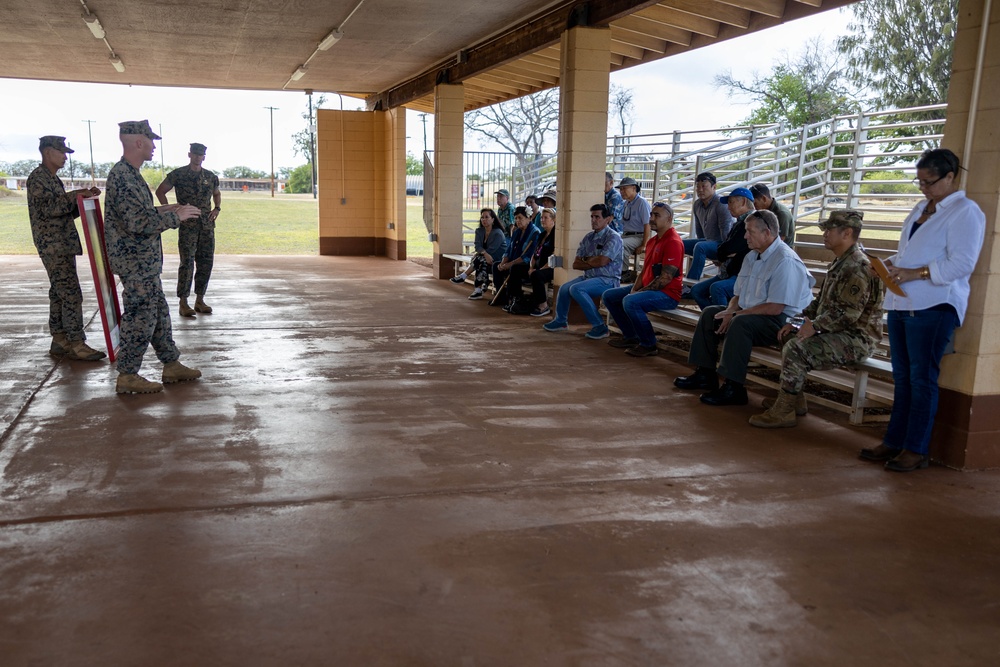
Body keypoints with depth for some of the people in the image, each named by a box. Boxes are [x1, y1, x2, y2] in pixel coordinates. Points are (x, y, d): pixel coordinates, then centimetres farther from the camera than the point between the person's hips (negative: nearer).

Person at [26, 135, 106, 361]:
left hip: (63, 245, 10)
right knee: (71, 294, -12)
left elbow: (66, 211, 19)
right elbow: (49, 208, -19)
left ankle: (59, 341, 16)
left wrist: (83, 198, 6)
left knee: (59, 293, 11)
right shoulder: (37, 178, -9)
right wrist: (75, 195, -18)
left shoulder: (53, 179, 20)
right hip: (53, 246, -10)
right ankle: (76, 344, -11)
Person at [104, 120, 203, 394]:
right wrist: (176, 216, -17)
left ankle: (172, 365, 26)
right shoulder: (122, 177, -20)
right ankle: (127, 376, 8)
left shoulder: (129, 174, 13)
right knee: (140, 317, -2)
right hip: (136, 261, -10)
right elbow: (139, 223, -26)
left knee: (159, 313, 16)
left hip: (144, 261, 10)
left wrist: (162, 210, 14)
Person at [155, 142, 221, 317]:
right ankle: (183, 303, -2)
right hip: (187, 225, -4)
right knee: (187, 263, -8)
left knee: (206, 263, 6)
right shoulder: (178, 174, -2)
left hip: (207, 225, 5)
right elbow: (160, 191, 4)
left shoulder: (211, 177, 10)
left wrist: (217, 208, 9)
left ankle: (199, 300, 16)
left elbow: (217, 193, 27)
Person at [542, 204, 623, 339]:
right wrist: (593, 263, -10)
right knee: (564, 288, -7)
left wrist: (587, 260, -2)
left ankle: (600, 326, -22)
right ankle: (561, 321, 18)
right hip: (589, 277, 7)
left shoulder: (613, 237, -10)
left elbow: (601, 261, -22)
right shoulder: (588, 238, 12)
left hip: (607, 280, -7)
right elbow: (576, 264, 7)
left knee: (576, 289, -27)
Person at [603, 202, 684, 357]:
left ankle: (649, 345, -20)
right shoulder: (652, 241, 16)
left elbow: (665, 278, -23)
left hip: (667, 294, -11)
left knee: (630, 301, -34)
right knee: (609, 296, 10)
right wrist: (634, 289, 0)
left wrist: (639, 292, -18)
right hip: (647, 289, 11)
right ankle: (631, 337, 13)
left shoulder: (673, 242, -16)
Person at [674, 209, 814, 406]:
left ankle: (733, 388, -28)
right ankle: (705, 374, 5)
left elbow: (775, 308, -25)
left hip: (781, 320, -10)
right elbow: (738, 295, 15)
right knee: (710, 313, 3)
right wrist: (730, 312, -9)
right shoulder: (752, 257, 11)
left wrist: (736, 314, -18)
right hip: (751, 314, 10)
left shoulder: (785, 261, -20)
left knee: (741, 322, -33)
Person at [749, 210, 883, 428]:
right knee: (789, 336, 15)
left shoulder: (858, 268, -20)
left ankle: (784, 411, -15)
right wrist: (797, 320, 8)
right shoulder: (841, 262, 16)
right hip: (841, 332, 11)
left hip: (857, 338, -11)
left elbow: (848, 314, -27)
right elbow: (821, 301, 20)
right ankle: (795, 400, 16)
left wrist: (815, 326, -22)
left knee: (796, 348, -24)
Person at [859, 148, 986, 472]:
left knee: (922, 378, -3)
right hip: (902, 303, 8)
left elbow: (962, 263, -16)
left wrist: (916, 273, -20)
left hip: (933, 307, -8)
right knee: (902, 377, 11)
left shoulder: (965, 212, -7)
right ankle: (894, 441, 18)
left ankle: (916, 449, 5)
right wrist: (891, 264, 6)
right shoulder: (921, 208, 19)